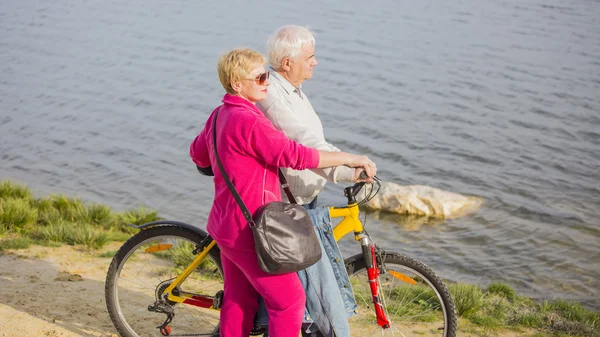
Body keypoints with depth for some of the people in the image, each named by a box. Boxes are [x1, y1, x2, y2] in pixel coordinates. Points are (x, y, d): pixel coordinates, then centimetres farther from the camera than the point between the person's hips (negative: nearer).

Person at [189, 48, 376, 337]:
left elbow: (198, 154, 23)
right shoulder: (248, 121, -23)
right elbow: (295, 155, -26)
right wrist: (350, 159, -20)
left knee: (239, 300, 17)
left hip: (228, 226, 10)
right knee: (289, 301, -2)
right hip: (251, 231, -10)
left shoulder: (220, 115, 8)